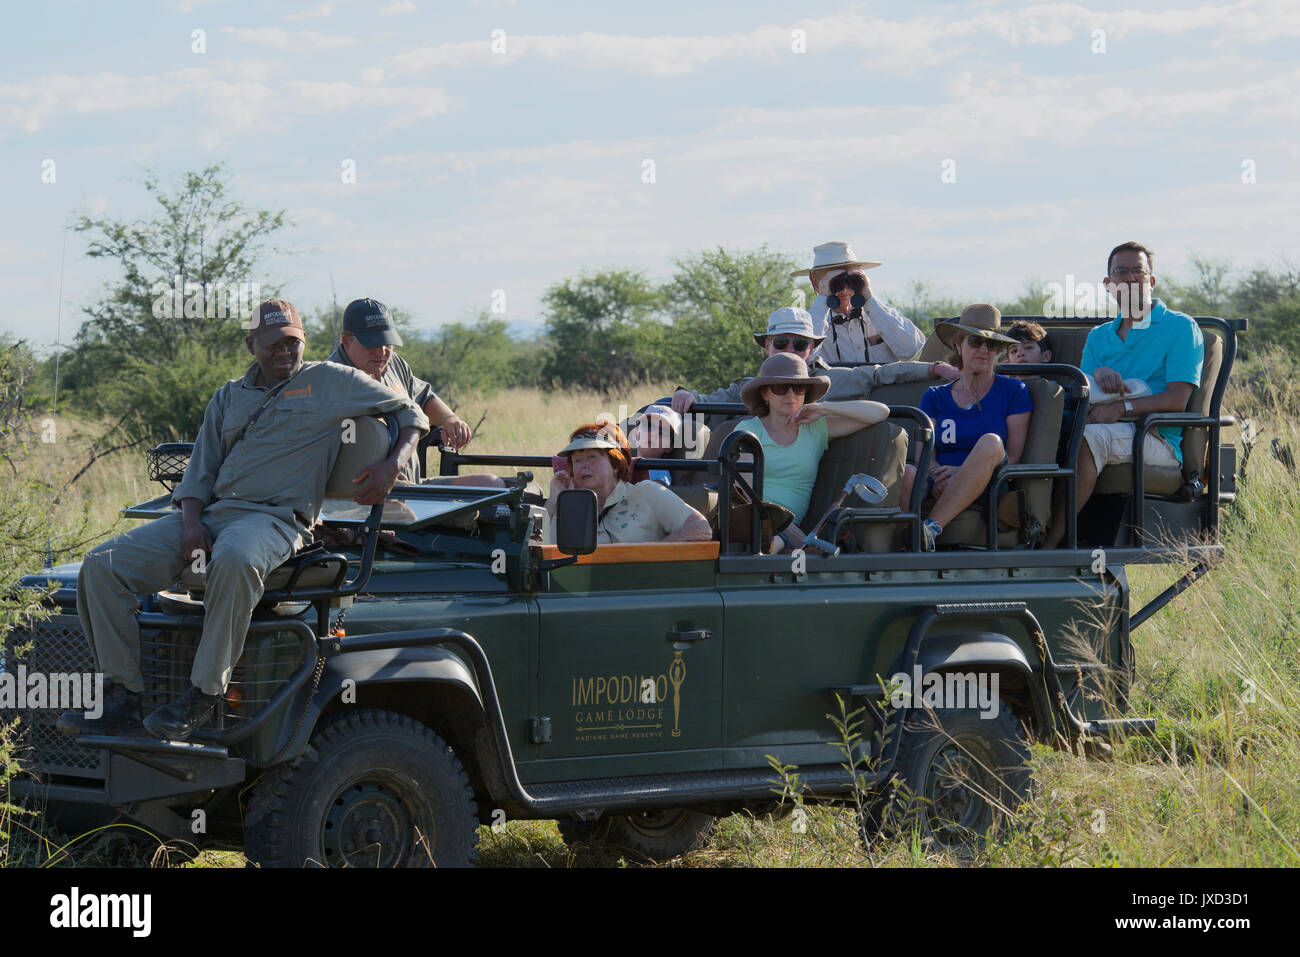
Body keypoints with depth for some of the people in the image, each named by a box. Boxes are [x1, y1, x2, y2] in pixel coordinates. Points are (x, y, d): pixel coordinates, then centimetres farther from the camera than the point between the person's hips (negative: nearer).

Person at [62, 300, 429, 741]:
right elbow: (199, 471, 19)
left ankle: (203, 697, -35)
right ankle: (124, 696, -13)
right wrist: (191, 522, -2)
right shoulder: (229, 398, 23)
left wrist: (391, 466, -6)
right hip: (212, 512, 6)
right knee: (102, 565, -13)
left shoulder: (331, 382, 11)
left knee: (234, 560, -44)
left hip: (277, 518, -6)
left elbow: (412, 414, 14)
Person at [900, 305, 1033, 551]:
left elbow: (1014, 456, 3)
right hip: (943, 491, 2)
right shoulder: (935, 397, 19)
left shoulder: (1013, 391, 12)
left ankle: (931, 528, -39)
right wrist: (937, 474, -16)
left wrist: (963, 472, -13)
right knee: (905, 474, -31)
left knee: (990, 442, -34)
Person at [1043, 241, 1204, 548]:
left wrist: (1122, 408, -18)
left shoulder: (1181, 328, 7)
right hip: (1111, 433, 5)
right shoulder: (1099, 337, 25)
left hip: (1158, 441, -5)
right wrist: (1097, 377, -11)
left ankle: (1050, 544, -39)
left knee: (1090, 436, -36)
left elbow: (1177, 399, -6)